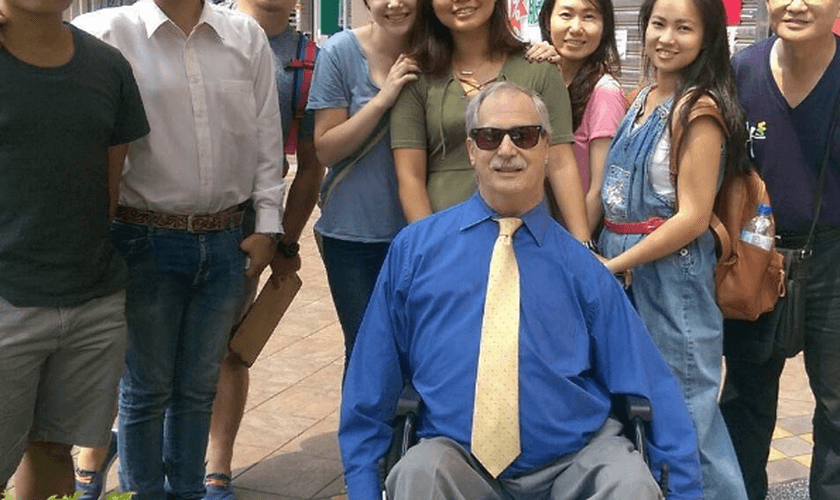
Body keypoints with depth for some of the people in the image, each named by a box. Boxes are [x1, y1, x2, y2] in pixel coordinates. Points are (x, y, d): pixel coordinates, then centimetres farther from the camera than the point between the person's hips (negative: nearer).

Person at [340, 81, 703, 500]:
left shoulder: (580, 266, 7)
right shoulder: (413, 249, 5)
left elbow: (652, 386, 8)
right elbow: (370, 385, 8)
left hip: (578, 464, 2)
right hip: (456, 459, -1)